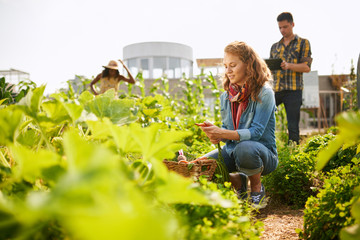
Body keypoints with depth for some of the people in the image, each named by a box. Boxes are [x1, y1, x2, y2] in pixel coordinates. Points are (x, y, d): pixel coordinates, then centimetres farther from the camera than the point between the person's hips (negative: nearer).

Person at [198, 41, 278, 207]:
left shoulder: (264, 93, -14)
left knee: (245, 148, -40)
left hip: (264, 153, -5)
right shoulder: (226, 96, 5)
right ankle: (239, 182, 8)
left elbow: (256, 132, -21)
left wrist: (222, 133, -32)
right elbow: (226, 130, 8)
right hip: (232, 151, 5)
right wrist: (215, 134, -16)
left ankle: (257, 188, -8)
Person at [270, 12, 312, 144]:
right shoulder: (275, 46, 20)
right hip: (276, 89, 4)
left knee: (293, 126, -5)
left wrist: (289, 65, -21)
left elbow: (307, 67, -3)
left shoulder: (303, 43, 8)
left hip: (293, 90, -4)